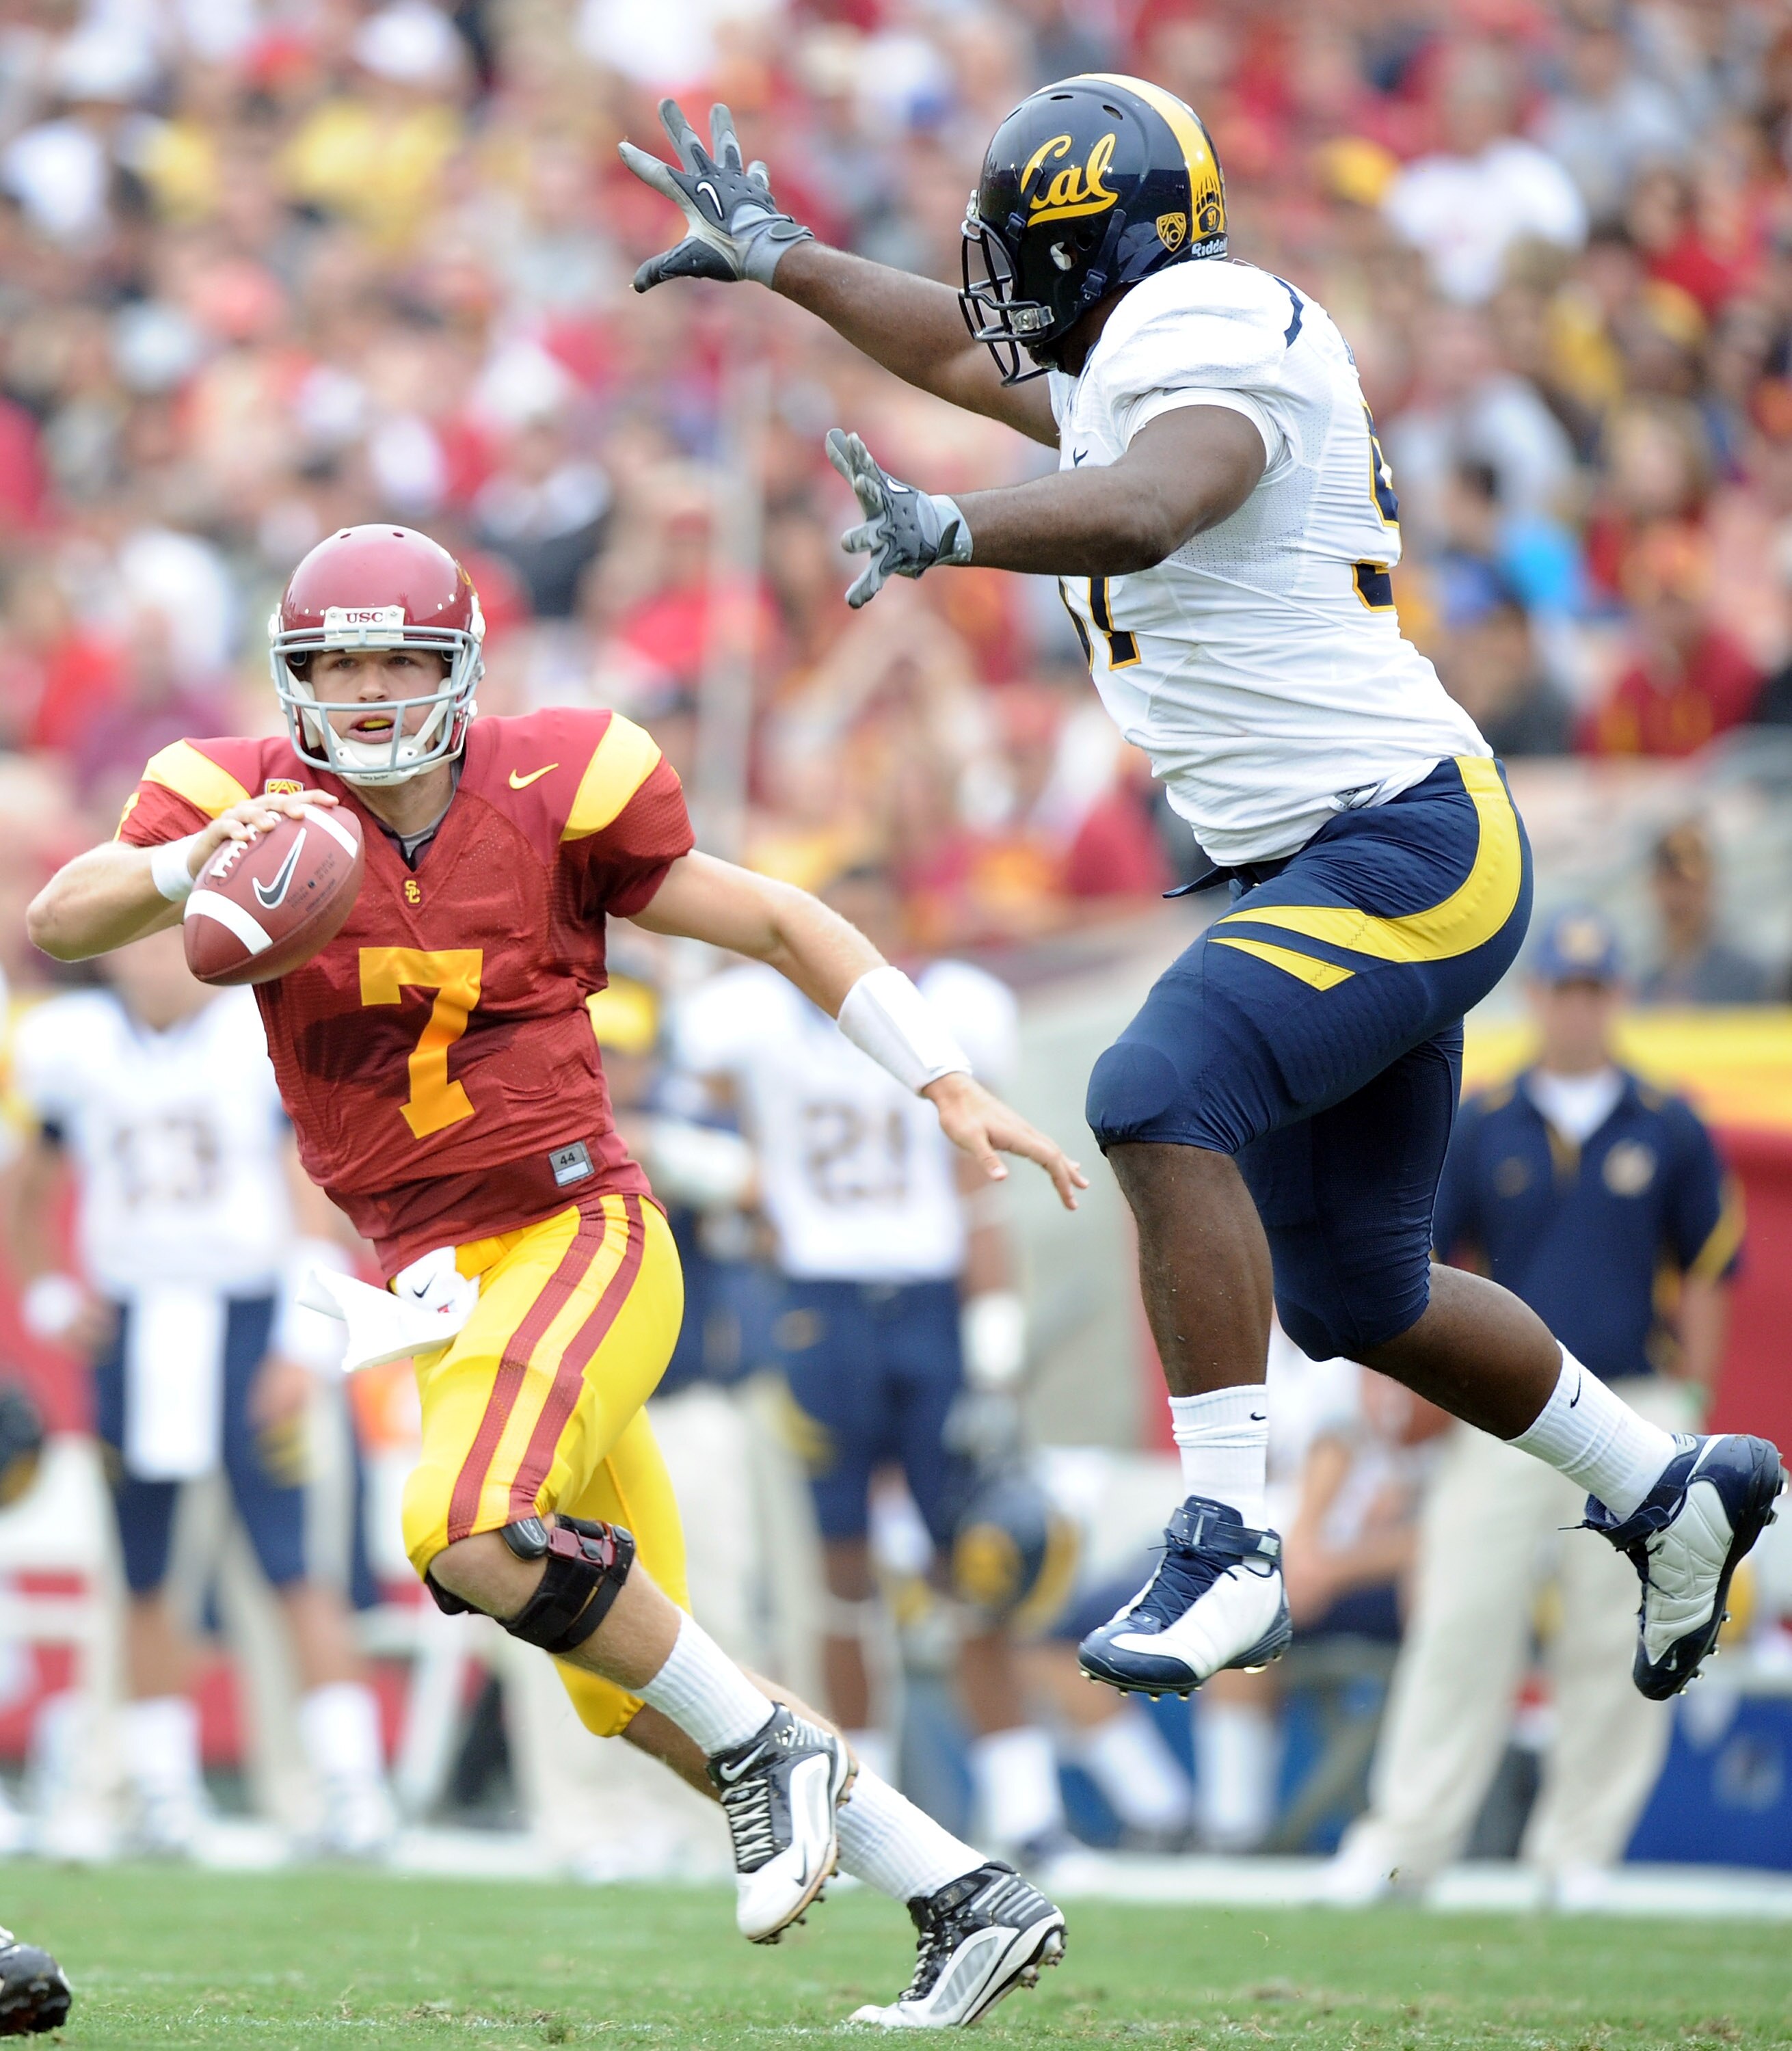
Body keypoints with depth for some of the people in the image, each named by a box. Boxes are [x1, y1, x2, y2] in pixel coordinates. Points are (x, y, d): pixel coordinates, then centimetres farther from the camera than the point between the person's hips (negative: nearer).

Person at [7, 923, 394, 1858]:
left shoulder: (269, 1037, -5)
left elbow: (313, 1202, -6)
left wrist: (305, 1343, -13)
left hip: (246, 1317, -3)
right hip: (133, 1319, 3)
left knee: (292, 1566, -9)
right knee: (143, 1580, 4)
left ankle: (352, 1782, -6)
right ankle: (165, 1787, 13)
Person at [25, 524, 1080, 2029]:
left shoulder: (552, 798, -5)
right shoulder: (253, 805, 0)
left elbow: (780, 924, 5)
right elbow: (58, 925, -14)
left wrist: (953, 1090, 1)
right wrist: (196, 864, -34)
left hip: (580, 1231, -5)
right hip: (441, 1277, 5)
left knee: (473, 1528, -30)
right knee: (631, 1688, 7)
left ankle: (768, 1747, -10)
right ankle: (966, 1898, 16)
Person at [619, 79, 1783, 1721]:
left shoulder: (1212, 352, -15)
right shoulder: (1128, 365, 14)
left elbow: (1139, 511, -36)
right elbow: (961, 355, 33)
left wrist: (946, 530, -50)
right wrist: (773, 255, 38)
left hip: (1406, 848, -11)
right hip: (1336, 865, 11)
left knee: (1161, 1100, -30)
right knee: (1356, 1296, 17)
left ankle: (1230, 1551, -31)